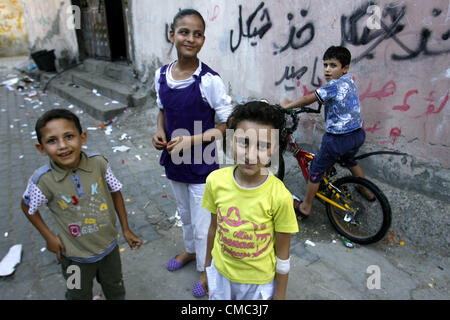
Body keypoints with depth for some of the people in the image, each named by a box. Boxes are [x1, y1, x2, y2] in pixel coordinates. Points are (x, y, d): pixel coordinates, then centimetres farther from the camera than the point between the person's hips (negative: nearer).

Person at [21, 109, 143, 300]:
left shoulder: (99, 164, -23)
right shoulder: (43, 180, -25)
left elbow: (115, 193, -6)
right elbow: (27, 207, -3)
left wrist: (126, 229, -1)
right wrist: (49, 237, -6)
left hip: (109, 246, 2)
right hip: (76, 257, -1)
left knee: (116, 291, 28)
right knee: (79, 296, 27)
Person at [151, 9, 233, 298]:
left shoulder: (210, 80, -20)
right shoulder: (161, 75, -3)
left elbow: (228, 124, -16)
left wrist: (191, 140, -25)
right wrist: (160, 132, -7)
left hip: (202, 166, -5)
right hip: (174, 162, 6)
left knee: (202, 225, 11)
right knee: (185, 215, 27)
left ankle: (205, 270, 37)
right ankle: (190, 251, 54)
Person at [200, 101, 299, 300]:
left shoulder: (279, 196, -26)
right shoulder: (215, 181, -17)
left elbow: (282, 255, -13)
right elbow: (214, 227, -1)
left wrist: (280, 296, -3)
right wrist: (207, 268, 10)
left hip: (259, 282, -2)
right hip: (220, 272, 3)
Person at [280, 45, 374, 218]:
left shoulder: (334, 85, -18)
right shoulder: (349, 82, 10)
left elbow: (308, 99, -16)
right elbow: (319, 97, 21)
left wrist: (288, 105, -3)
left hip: (338, 139, -9)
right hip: (358, 134, 9)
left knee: (316, 169, 7)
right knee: (349, 160, 36)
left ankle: (305, 207, 20)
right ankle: (367, 192, 52)